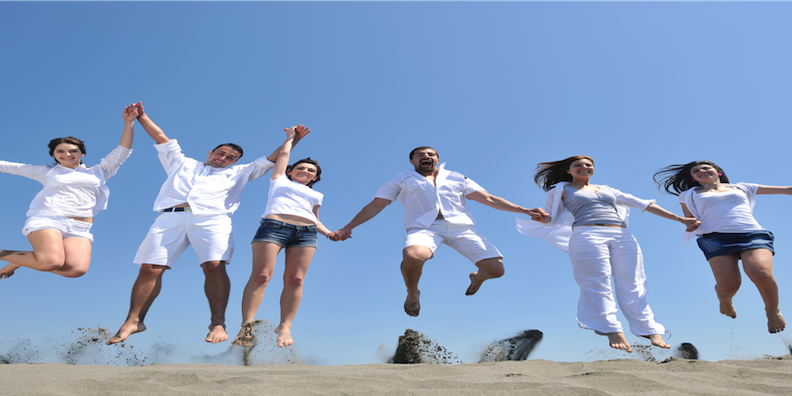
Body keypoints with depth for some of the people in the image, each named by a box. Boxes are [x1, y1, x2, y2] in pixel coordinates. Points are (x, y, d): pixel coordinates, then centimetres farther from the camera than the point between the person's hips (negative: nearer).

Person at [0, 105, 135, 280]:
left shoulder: (97, 172, 21)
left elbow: (122, 151, 16)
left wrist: (128, 122, 9)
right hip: (46, 220, -2)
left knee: (77, 270, -24)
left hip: (79, 229, 2)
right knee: (52, 262, -30)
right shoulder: (47, 172, 21)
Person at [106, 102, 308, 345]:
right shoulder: (183, 164, 33)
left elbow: (270, 160, 29)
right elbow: (163, 140, 35)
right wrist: (142, 117, 35)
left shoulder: (237, 173, 30)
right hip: (170, 218, 2)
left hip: (211, 219, -1)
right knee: (150, 269, -10)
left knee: (214, 267, -23)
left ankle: (218, 324, -21)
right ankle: (133, 322, -1)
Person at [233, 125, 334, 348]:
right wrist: (291, 136, 43)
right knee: (261, 275, -15)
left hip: (306, 233, 3)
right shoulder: (280, 180, 26)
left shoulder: (315, 195, 31)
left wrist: (330, 234, 12)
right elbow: (283, 154, 29)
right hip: (273, 226, -3)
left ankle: (285, 326, -11)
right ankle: (247, 325, -17)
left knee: (295, 279, -11)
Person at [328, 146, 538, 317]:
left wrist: (525, 210, 8)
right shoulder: (402, 180, 20)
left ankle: (478, 276, 31)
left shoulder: (456, 177, 23)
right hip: (424, 228, -2)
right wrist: (347, 228, 10)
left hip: (461, 226, 3)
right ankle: (412, 293, -1)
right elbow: (375, 206, 18)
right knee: (412, 258, -38)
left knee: (496, 269, -10)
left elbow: (489, 199, 18)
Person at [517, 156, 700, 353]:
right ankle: (613, 332, -18)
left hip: (623, 238, 4)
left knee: (631, 286, -4)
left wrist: (679, 219, 22)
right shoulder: (561, 190, 18)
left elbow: (643, 204, 26)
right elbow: (551, 218, 11)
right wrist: (542, 218, -16)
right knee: (598, 283, -14)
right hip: (587, 236, -4)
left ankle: (651, 331, -4)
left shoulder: (608, 190, 29)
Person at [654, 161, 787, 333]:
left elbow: (786, 189, 28)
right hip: (717, 238, -1)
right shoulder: (690, 195, 22)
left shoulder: (741, 188, 26)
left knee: (762, 275, -29)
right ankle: (725, 302, 19)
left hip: (753, 234, 1)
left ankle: (772, 310, 4)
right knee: (728, 285, -22)